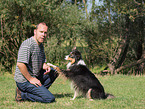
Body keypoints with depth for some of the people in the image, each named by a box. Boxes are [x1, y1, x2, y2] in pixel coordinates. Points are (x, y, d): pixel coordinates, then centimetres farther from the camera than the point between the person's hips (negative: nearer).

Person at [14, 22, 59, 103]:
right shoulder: (27, 45, -20)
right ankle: (22, 94, -6)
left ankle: (38, 91, 7)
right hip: (24, 80, -10)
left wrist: (46, 66, -4)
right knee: (50, 98, -16)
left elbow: (42, 62, 21)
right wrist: (30, 79, -21)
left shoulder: (40, 45, 13)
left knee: (54, 71, 15)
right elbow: (20, 64, -29)